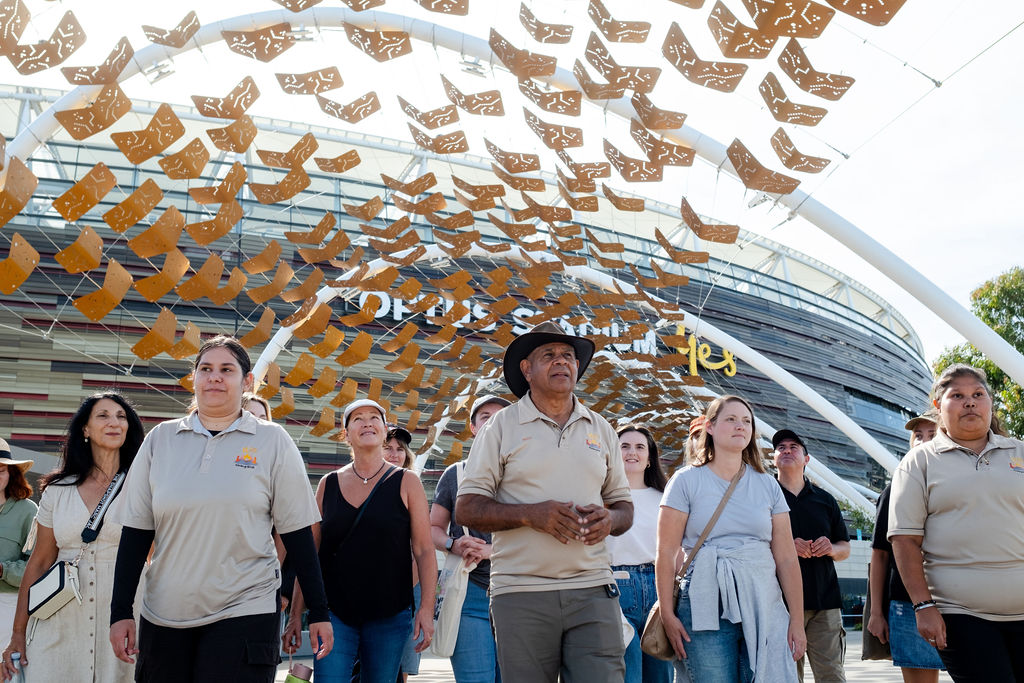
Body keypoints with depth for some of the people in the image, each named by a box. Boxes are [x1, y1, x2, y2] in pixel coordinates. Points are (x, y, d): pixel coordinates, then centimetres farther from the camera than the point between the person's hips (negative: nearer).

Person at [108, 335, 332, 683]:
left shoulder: (272, 440, 0)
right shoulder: (160, 438, 6)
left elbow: (296, 531, 0)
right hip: (163, 615, 3)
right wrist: (120, 611, 3)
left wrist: (318, 612, 0)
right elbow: (137, 530, 8)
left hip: (244, 612, -2)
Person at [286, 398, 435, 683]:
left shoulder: (406, 482, 1)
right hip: (334, 613, 1)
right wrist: (296, 613, 6)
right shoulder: (328, 484, 6)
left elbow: (424, 551, -3)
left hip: (390, 616, -1)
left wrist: (427, 608, -12)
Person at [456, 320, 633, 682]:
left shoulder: (601, 429, 14)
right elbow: (467, 508, -1)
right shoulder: (502, 426, 3)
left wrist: (609, 520, -5)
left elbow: (623, 505, 19)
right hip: (522, 594, -2)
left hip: (593, 589, 3)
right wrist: (530, 514, -15)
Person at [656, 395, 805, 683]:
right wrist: (668, 615, -8)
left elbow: (786, 558, 8)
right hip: (707, 607, -3)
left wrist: (797, 619, 2)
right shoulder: (687, 480, 2)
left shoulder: (767, 485, 12)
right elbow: (666, 553, -2)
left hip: (764, 607, 3)